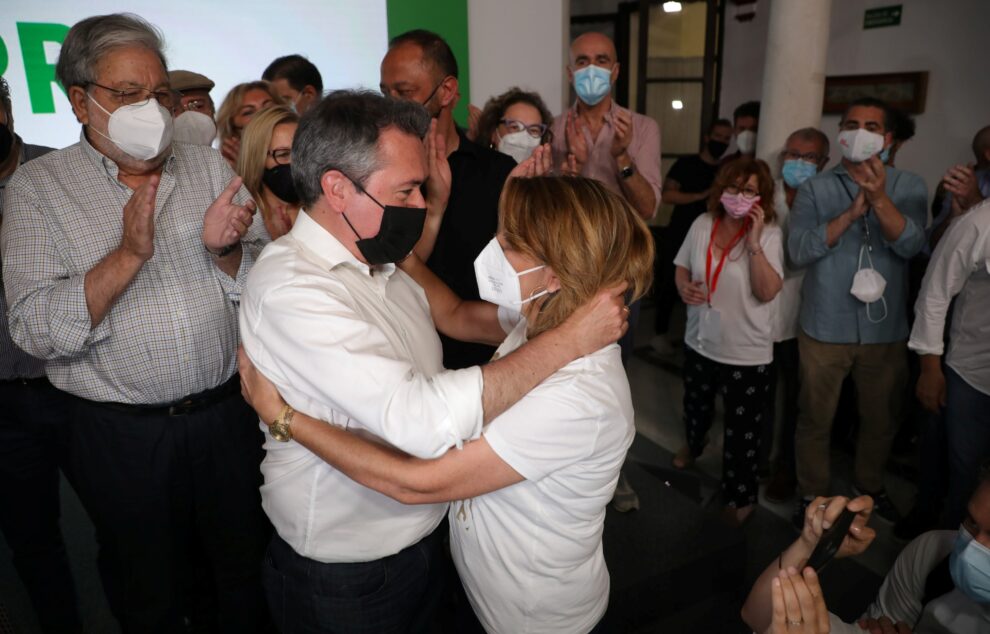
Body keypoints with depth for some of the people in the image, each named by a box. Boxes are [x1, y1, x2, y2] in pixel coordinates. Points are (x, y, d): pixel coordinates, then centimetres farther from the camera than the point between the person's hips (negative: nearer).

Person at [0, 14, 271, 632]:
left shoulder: (209, 166, 3)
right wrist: (128, 254, -26)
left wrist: (225, 250, -18)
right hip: (120, 435, -2)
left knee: (246, 575, 20)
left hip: (227, 414, 2)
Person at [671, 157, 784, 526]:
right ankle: (693, 444, 61)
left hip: (747, 354, -4)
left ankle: (740, 495, 29)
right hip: (700, 342, 5)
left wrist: (753, 240, -30)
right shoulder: (703, 225, -5)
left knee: (742, 431, 7)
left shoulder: (768, 235, -15)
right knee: (696, 406, 29)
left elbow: (767, 292, -25)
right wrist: (683, 287, -13)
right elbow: (682, 266, 8)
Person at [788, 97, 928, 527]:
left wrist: (880, 199, -30)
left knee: (881, 418, 18)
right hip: (825, 327, -1)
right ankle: (812, 493, 29)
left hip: (886, 330, 2)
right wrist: (852, 211, -24)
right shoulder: (815, 189, -2)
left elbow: (911, 245, -15)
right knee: (816, 417, 9)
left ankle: (869, 484, 43)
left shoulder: (908, 186, 1)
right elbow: (799, 251, -14)